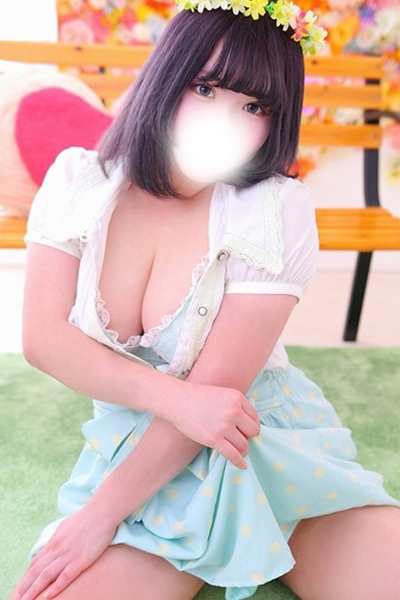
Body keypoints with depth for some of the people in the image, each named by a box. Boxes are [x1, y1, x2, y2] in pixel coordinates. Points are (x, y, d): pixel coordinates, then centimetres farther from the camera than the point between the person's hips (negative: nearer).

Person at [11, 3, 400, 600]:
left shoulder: (277, 211, -14)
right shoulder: (77, 181, -3)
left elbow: (218, 383, -17)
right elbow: (42, 336, -10)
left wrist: (101, 515, -14)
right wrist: (177, 399, -23)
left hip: (268, 447, -1)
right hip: (140, 450, 2)